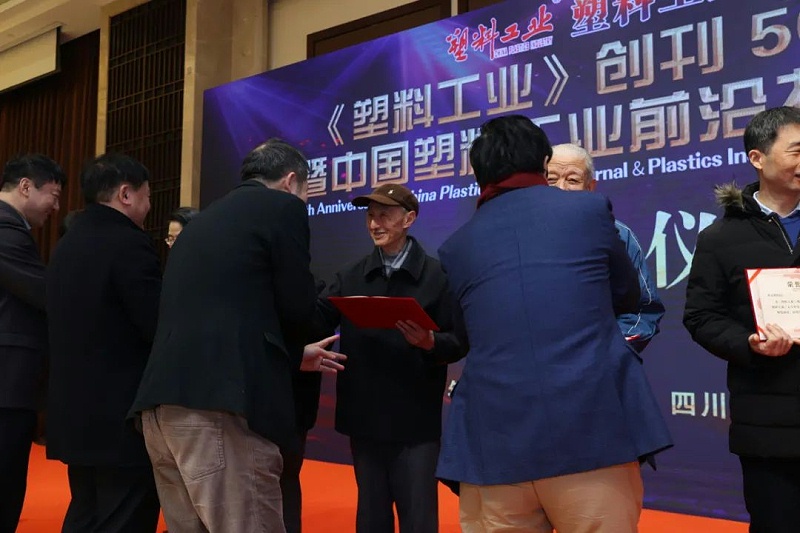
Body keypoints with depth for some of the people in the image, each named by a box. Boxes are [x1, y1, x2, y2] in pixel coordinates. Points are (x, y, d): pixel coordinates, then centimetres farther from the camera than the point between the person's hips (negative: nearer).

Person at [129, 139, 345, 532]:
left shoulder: (204, 218, 25)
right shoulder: (282, 206, 2)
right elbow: (298, 308, 0)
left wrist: (294, 354, 34)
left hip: (163, 403, 9)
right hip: (219, 404, -8)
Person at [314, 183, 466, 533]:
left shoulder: (436, 275, -4)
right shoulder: (350, 277, 7)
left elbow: (459, 343, -5)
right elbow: (317, 318, -7)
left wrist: (430, 343, -24)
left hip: (416, 422, -3)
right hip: (364, 418, 4)